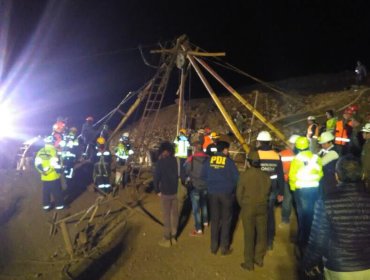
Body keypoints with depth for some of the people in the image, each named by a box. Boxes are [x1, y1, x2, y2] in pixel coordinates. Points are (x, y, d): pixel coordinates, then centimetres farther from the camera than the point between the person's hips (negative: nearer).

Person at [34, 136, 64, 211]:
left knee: (46, 191, 18)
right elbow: (55, 163, -21)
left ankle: (46, 205, 26)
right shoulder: (53, 151, -16)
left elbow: (37, 164, 3)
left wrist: (42, 171, 11)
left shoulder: (40, 151, 3)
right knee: (57, 191, 6)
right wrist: (59, 170, -6)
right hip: (54, 176, -6)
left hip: (44, 177, 6)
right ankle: (59, 205, 14)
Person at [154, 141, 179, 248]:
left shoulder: (161, 161, -11)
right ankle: (173, 237, 21)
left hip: (165, 192, -4)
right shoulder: (175, 160, 1)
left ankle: (167, 239, 9)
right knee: (174, 214, 12)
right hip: (175, 191, 4)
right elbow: (178, 174, 3)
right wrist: (176, 187, 7)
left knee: (166, 215, 2)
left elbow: (156, 177, -11)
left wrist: (157, 190, -1)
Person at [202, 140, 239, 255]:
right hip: (226, 193, -3)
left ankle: (214, 247, 19)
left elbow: (203, 175, 5)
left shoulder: (209, 160, 1)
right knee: (226, 220, 9)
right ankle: (224, 248, 14)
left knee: (214, 219, 13)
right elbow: (236, 177, -7)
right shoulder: (228, 161, -8)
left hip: (212, 193, 3)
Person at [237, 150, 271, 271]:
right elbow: (267, 192, 3)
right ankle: (259, 258, 28)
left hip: (248, 207, -3)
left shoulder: (244, 175, -14)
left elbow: (239, 193, -7)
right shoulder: (266, 176, -4)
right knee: (262, 233, 16)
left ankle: (249, 263, 14)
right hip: (262, 207, 3)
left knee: (249, 235, 5)